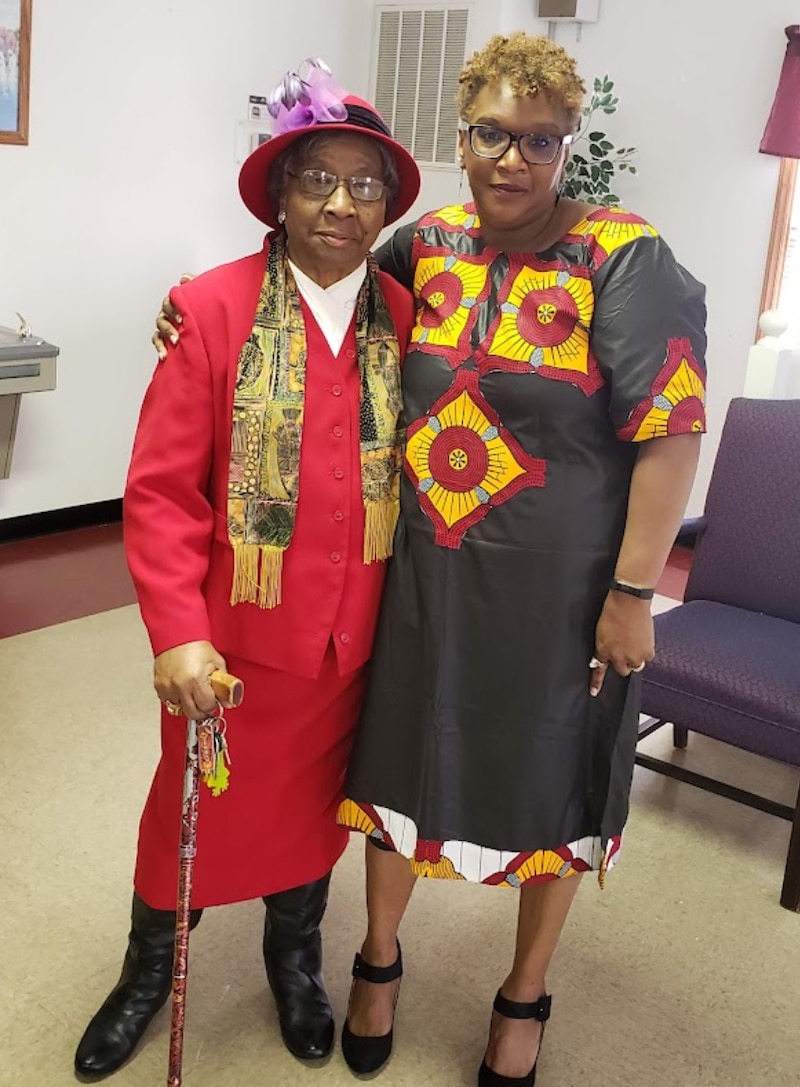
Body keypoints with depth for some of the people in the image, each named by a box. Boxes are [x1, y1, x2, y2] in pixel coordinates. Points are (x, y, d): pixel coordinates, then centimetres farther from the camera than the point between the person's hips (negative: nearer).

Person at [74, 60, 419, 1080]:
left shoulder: (405, 320, -3)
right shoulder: (213, 309, -11)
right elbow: (161, 489, -13)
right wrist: (177, 633, -19)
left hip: (349, 638, 2)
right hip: (231, 632, -2)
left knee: (313, 798, 21)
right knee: (195, 803, 17)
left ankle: (294, 954, 49)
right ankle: (152, 966, 45)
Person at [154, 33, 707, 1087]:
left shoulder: (625, 260, -11)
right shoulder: (428, 243, 2)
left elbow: (672, 429, -14)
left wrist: (632, 592, -15)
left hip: (558, 592, -3)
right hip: (424, 575, 4)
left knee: (549, 787, 13)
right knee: (399, 762, 16)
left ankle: (525, 997, 40)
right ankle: (380, 958, 44)